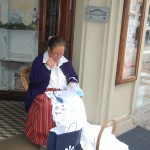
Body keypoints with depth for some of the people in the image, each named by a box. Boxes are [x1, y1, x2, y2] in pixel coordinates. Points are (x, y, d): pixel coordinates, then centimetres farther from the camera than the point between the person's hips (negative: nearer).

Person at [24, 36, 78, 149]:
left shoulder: (66, 62, 12)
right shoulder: (39, 60, -1)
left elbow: (74, 76, 20)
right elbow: (33, 81, -9)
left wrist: (72, 82, -4)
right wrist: (47, 67, -17)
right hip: (44, 95, -3)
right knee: (47, 106, -36)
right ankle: (43, 139, -13)